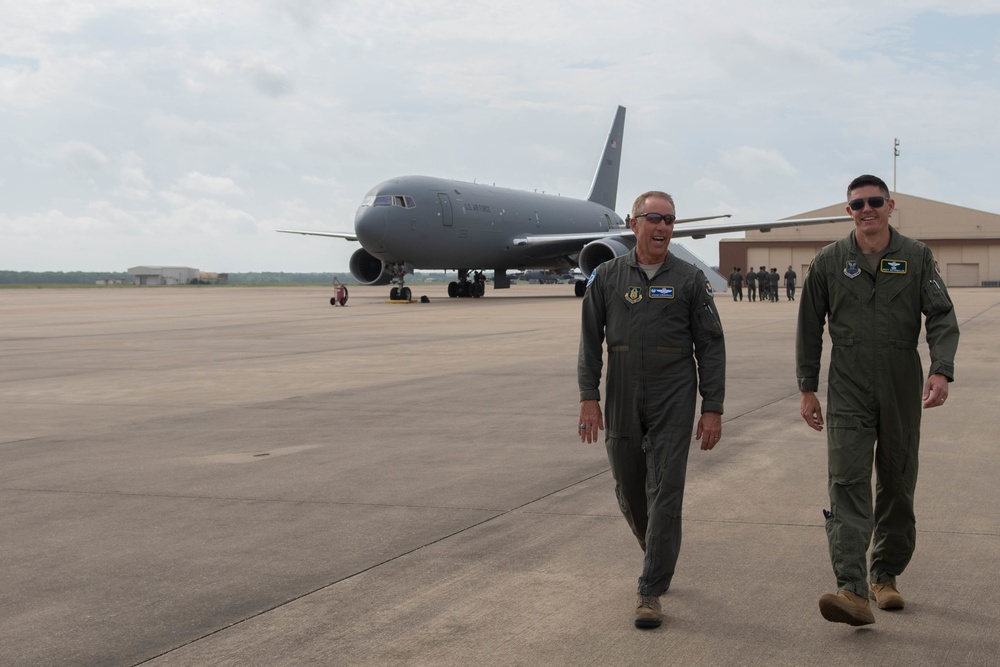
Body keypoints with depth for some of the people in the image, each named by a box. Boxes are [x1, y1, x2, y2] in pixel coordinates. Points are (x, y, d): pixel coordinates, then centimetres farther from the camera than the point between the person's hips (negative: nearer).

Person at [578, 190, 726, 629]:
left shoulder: (690, 280, 1)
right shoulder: (607, 277, 5)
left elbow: (710, 346, 1)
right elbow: (590, 340, 5)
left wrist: (712, 408, -4)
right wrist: (589, 398, -4)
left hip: (672, 405, -2)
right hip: (622, 406, 2)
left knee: (665, 494, -6)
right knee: (629, 492, 12)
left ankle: (651, 592, -1)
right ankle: (659, 557, 39)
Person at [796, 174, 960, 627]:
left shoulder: (917, 258, 3)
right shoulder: (829, 262, 4)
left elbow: (941, 317, -3)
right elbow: (810, 328, 8)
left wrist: (941, 370, -19)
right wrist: (807, 388, 5)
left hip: (902, 388, 1)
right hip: (848, 390, -1)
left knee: (897, 484, 9)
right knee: (847, 483, -13)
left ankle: (885, 577, 26)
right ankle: (853, 592, -21)